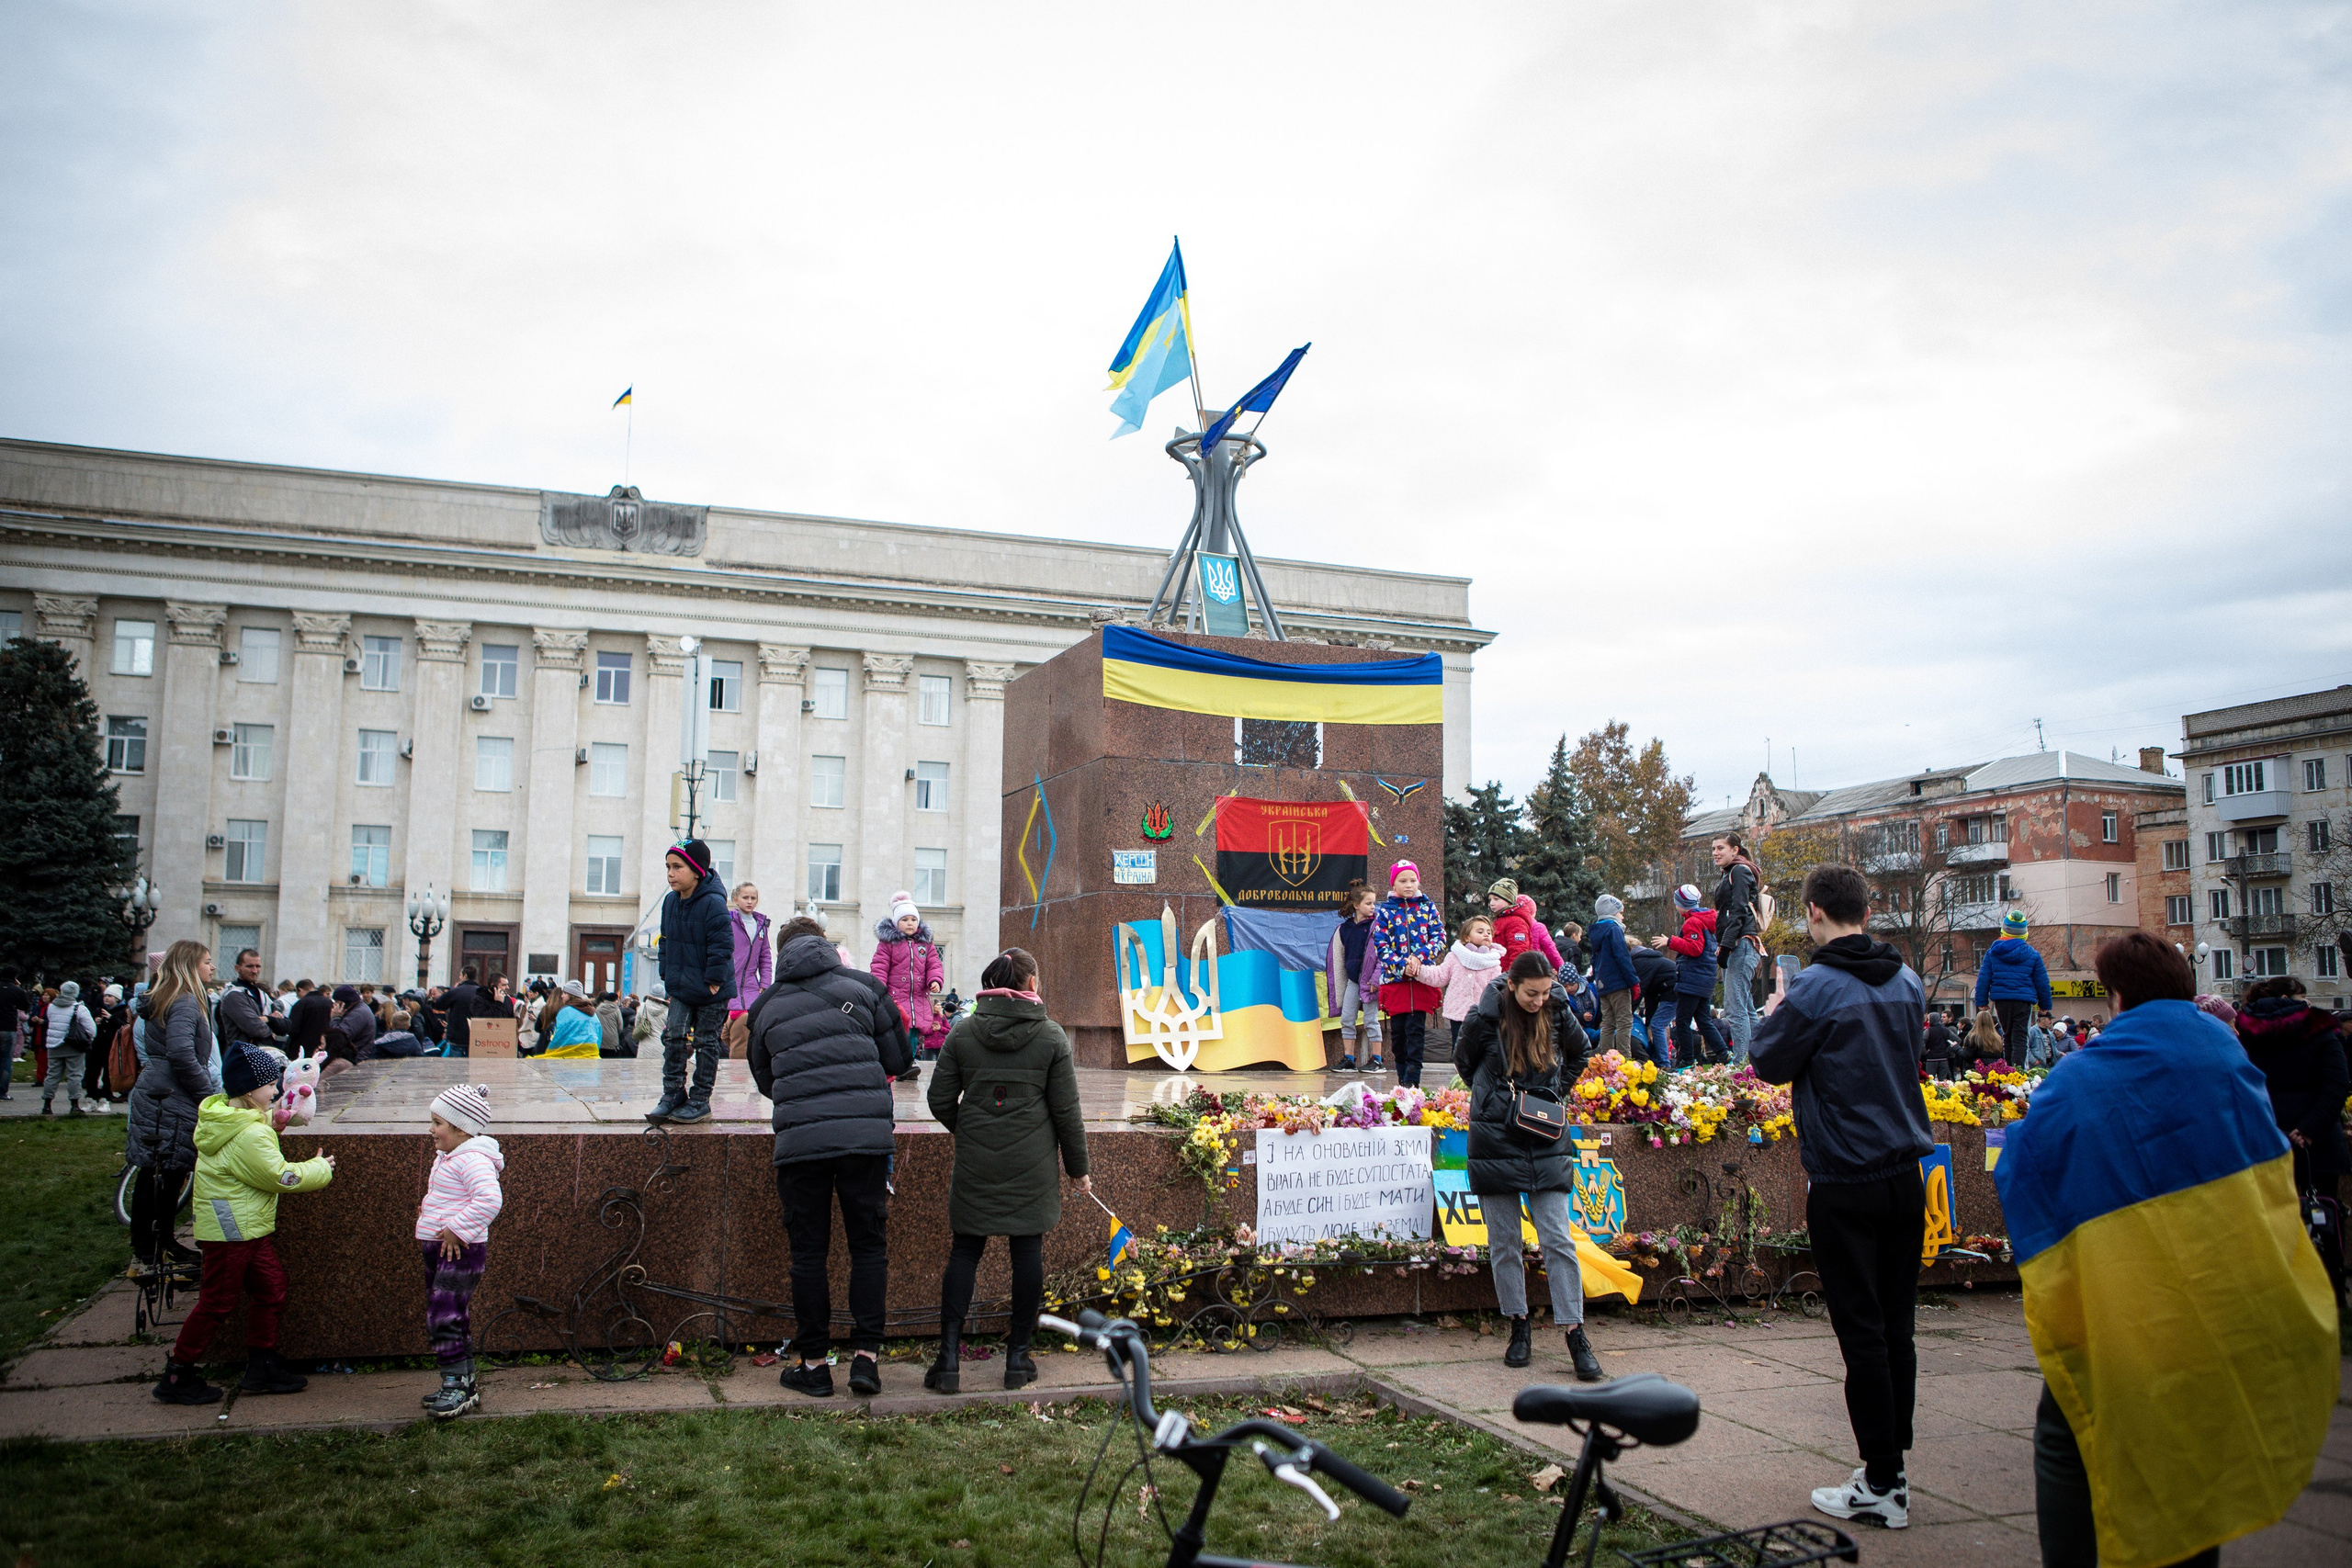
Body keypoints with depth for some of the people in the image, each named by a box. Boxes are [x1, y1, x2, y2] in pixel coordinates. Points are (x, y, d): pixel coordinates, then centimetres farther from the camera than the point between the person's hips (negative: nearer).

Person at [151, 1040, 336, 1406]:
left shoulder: (222, 1113, 6)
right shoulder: (249, 1136, -25)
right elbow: (282, 1177, -17)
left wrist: (272, 1116, 12)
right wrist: (320, 1168, -4)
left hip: (248, 1228, 10)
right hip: (231, 1230, -10)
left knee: (270, 1288, 12)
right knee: (218, 1302, 0)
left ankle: (262, 1368, 19)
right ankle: (177, 1377, 11)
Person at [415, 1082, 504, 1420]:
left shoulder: (473, 1160, -18)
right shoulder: (447, 1157, 15)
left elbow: (490, 1199, -33)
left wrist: (456, 1230, -29)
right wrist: (429, 1212, 16)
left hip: (461, 1250, -11)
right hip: (437, 1249, 11)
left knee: (443, 1317, -12)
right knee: (453, 1319, 15)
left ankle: (457, 1386, -4)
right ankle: (465, 1384, 24)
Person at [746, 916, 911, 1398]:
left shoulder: (767, 1005, 14)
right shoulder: (862, 985, 10)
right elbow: (899, 1059, 12)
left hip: (799, 1137, 1)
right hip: (867, 1133, 0)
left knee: (808, 1250, 10)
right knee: (868, 1244, 10)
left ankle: (813, 1363, 15)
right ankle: (866, 1354, 7)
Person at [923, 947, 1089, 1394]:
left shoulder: (962, 1033, 0)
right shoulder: (1051, 1036, -4)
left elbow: (939, 1100, 2)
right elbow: (1066, 1110, -2)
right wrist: (1077, 1168, 9)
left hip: (975, 1163, 2)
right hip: (1032, 1167, -1)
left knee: (965, 1251, 8)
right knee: (1028, 1252, 8)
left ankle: (948, 1359, 4)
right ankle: (1018, 1358, 15)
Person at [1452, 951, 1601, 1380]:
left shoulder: (1557, 1015, -1)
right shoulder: (1485, 1019, -7)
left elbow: (1578, 1055, 20)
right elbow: (1464, 1062, 12)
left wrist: (1553, 1095, 11)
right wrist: (1497, 1099, 8)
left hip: (1546, 1142, 1)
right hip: (1495, 1141, -1)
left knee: (1558, 1240, -3)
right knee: (1504, 1242, 5)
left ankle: (1576, 1334, 2)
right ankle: (1519, 1328, 18)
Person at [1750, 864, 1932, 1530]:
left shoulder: (1816, 988, -16)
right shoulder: (1908, 981, 6)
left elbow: (1769, 1063, -7)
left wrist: (1774, 1012, 11)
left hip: (1845, 1184, -6)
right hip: (1907, 1175, 7)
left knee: (1862, 1333, 1)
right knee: (1896, 1329, 13)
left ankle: (1882, 1484, 7)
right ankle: (1892, 1470, 21)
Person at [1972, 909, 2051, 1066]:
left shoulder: (1992, 952, 4)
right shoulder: (2032, 954, 2)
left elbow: (1983, 979, 1)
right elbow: (2042, 982, 5)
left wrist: (1981, 1001, 6)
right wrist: (2045, 1005, 14)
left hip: (2001, 1000, 2)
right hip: (2023, 1001, -2)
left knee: (2007, 1037, 15)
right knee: (2020, 1038, -4)